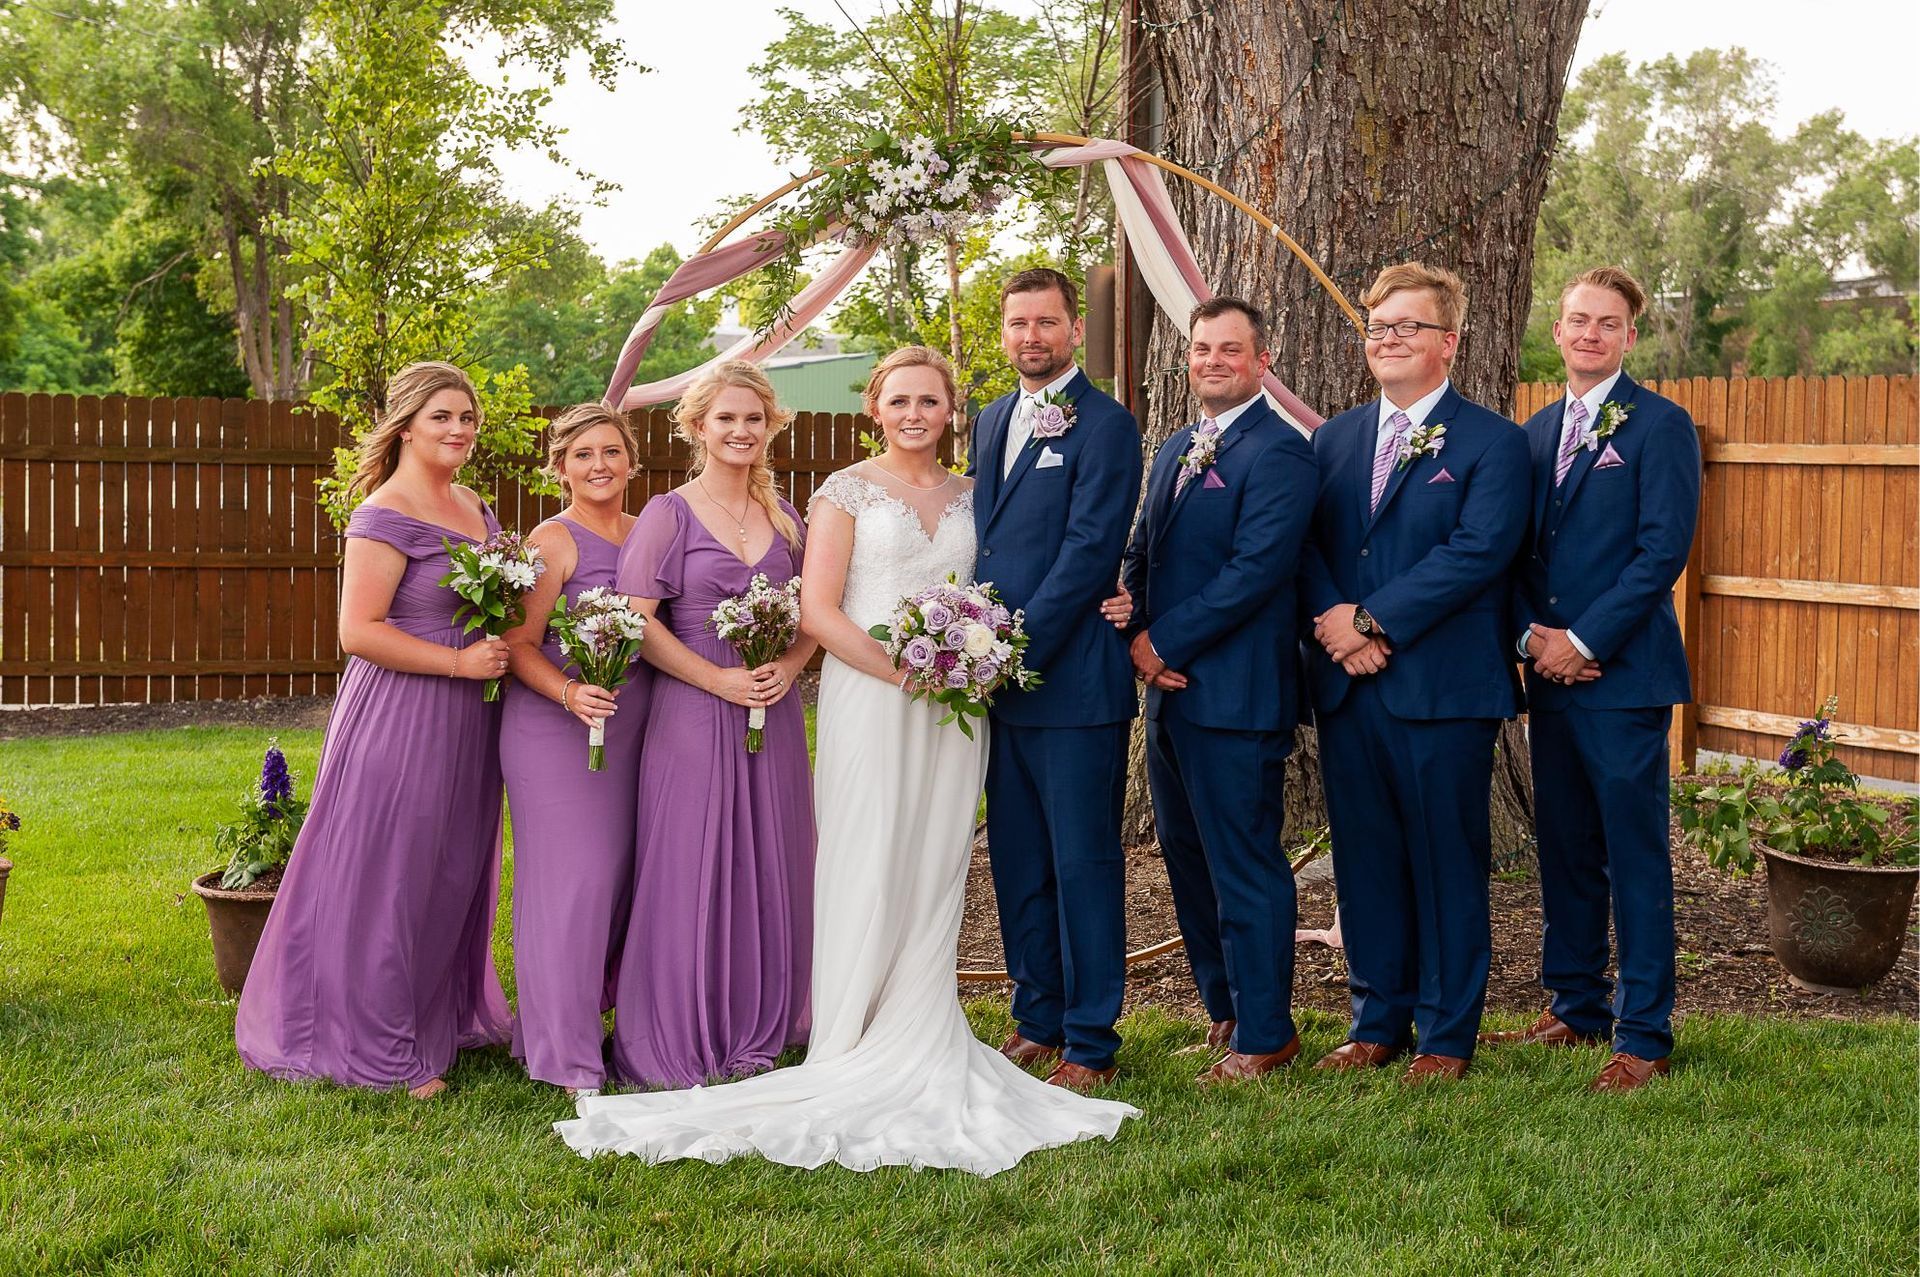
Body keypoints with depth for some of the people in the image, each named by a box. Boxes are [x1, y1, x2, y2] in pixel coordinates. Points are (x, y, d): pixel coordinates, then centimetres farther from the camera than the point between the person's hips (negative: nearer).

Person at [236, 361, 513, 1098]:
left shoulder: (474, 508, 12)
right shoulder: (385, 518, -14)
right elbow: (359, 631, -20)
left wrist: (508, 648, 6)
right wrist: (459, 662, -21)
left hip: (465, 723, 8)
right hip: (402, 718, -8)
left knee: (456, 872, 18)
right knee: (390, 877, 0)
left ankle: (448, 1015, 34)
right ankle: (379, 1049, 12)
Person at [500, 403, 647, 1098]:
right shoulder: (554, 540, -7)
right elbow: (520, 644, -10)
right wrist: (570, 694, -27)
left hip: (630, 728, 6)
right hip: (556, 729, -6)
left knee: (622, 869, 8)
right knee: (571, 874, -8)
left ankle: (582, 1008, 27)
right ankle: (567, 1054, 0)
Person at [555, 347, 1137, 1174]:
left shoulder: (969, 499, 14)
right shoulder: (848, 492, 0)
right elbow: (818, 610, -8)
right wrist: (902, 671, -15)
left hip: (952, 709, 4)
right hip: (869, 701, -4)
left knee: (934, 878, 7)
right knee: (868, 875, -4)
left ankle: (920, 1049, 16)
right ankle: (860, 1057, 3)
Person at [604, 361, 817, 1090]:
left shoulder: (784, 517, 12)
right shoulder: (669, 515, -3)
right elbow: (636, 620, -9)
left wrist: (789, 667, -4)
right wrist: (719, 680, -15)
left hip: (773, 714, 5)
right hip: (693, 714, -5)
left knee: (767, 872, 8)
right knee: (689, 873, -2)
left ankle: (756, 1036, 21)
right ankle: (680, 1046, 8)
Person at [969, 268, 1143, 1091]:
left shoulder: (1104, 426, -8)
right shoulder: (991, 422, 16)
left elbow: (1088, 552, -15)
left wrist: (1018, 648, -17)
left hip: (1072, 678, -7)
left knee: (1084, 863, -1)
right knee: (1018, 863, 13)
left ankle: (1090, 1043, 6)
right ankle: (1038, 1020, 24)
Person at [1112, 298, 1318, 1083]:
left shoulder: (1279, 451, -10)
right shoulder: (1174, 451, 18)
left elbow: (1256, 569, -18)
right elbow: (1140, 555, 18)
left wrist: (1166, 643, -15)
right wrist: (1139, 635, -2)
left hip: (1235, 694, -9)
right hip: (1169, 691, 9)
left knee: (1244, 865, -2)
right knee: (1188, 860, 14)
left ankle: (1264, 1034, 8)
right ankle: (1225, 1011, 26)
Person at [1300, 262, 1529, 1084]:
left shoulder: (1490, 442, -2)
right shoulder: (1333, 439, 15)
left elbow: (1478, 551, -14)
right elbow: (1306, 545, 9)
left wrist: (1374, 619, -17)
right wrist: (1334, 618, -11)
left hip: (1442, 689, -5)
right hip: (1346, 685, 5)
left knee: (1447, 862, 2)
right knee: (1364, 860, 11)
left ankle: (1448, 1035, 13)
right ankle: (1377, 1022, 23)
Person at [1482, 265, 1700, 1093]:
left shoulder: (1659, 426, -4)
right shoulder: (1535, 432, 15)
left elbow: (1663, 550, -12)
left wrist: (1583, 641, -14)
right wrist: (1532, 636, -3)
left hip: (1623, 675, -6)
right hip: (1551, 678, 6)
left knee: (1634, 854, -2)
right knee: (1563, 849, 13)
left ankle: (1644, 1036, 4)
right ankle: (1575, 1008, 25)